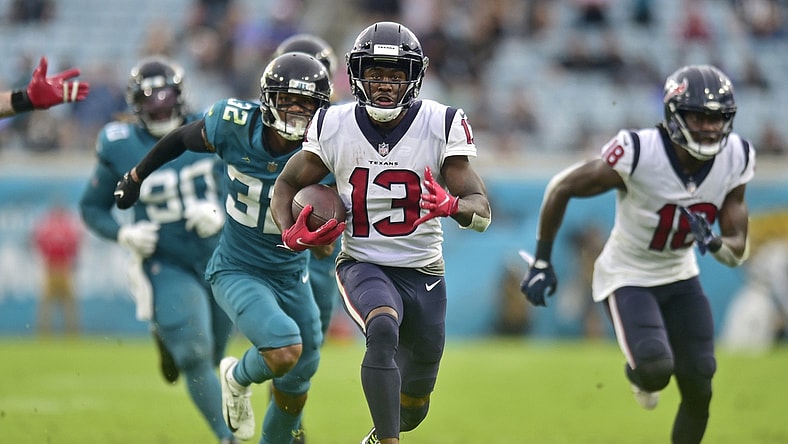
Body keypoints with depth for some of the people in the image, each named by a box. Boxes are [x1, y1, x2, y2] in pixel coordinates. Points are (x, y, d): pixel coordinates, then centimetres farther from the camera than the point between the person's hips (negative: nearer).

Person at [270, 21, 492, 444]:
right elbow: (287, 184, 8)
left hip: (423, 271, 2)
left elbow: (482, 212, -13)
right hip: (362, 264, -2)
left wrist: (452, 206, -37)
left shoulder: (442, 125, -10)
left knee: (413, 407, 14)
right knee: (383, 330, -37)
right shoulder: (334, 127, -7)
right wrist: (291, 233, -13)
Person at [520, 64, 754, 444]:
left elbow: (737, 251, -7)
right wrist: (542, 263, -10)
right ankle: (639, 375, 14)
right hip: (628, 279, -5)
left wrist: (713, 242, -32)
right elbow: (561, 188, -15)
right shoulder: (639, 153, -29)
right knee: (656, 368, -26)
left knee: (698, 390, 1)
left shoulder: (735, 159, -14)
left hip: (680, 278, 5)